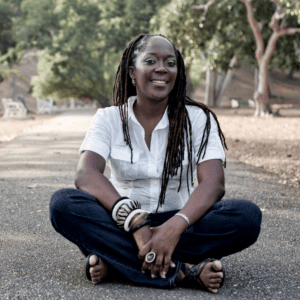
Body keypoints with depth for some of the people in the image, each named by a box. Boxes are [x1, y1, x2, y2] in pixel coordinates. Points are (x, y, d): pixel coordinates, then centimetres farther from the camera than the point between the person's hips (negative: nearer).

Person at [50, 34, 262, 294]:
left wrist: (174, 227, -35)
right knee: (63, 204, -28)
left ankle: (113, 263, -28)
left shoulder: (198, 119, -1)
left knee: (248, 216, -27)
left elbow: (214, 183, -15)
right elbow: (86, 174, -18)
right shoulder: (109, 119, 0)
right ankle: (184, 271, -31)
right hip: (123, 226, 0)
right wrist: (136, 224, -34)